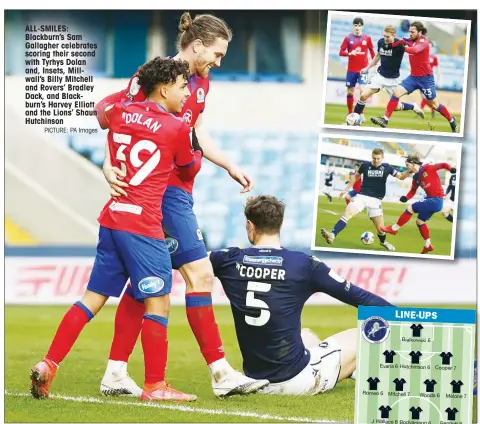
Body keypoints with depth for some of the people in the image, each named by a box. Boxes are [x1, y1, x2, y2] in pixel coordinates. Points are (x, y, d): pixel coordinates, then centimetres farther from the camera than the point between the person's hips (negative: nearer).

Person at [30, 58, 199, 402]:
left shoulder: (121, 113, 9)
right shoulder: (177, 129, -6)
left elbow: (102, 114, 34)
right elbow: (189, 169, 12)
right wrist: (198, 150, 32)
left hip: (111, 219, 7)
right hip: (143, 226, -7)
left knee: (95, 297, 12)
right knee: (158, 302, 1)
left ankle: (49, 365, 7)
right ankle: (155, 386, 3)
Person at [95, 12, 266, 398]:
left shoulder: (200, 83, 14)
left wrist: (231, 167, 20)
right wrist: (109, 165, -31)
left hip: (178, 190, 10)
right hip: (163, 190, -10)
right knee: (199, 272, -8)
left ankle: (116, 374, 13)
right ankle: (221, 373, -4)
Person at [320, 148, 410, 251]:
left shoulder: (387, 167, -1)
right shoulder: (365, 165, 1)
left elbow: (401, 177, 2)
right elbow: (356, 176, 16)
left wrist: (409, 171, -18)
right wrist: (346, 190, 15)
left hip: (375, 200, 0)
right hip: (362, 196, 0)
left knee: (380, 228, 3)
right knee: (347, 214, -22)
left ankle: (383, 242, 36)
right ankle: (332, 235, -33)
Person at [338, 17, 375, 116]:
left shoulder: (367, 38, 1)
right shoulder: (348, 38, -1)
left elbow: (372, 51, 10)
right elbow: (341, 52, -2)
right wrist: (349, 53, -22)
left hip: (363, 69, -1)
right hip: (351, 69, 1)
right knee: (350, 92, 5)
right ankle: (350, 114, 16)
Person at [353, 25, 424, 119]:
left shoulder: (399, 44, -19)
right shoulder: (381, 42, -4)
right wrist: (367, 68, 19)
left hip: (393, 79, -4)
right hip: (380, 75, 4)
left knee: (397, 107, 3)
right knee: (364, 95, -11)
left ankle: (414, 107, 33)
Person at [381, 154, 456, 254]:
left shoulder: (428, 168, -12)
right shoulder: (416, 178, 11)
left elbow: (442, 165, -8)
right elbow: (413, 191, 15)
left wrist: (451, 169, -27)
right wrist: (406, 198, -5)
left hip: (436, 200, -9)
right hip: (431, 200, 9)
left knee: (410, 208, -11)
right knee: (420, 221, 17)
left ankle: (394, 229, 2)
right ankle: (428, 245, 29)